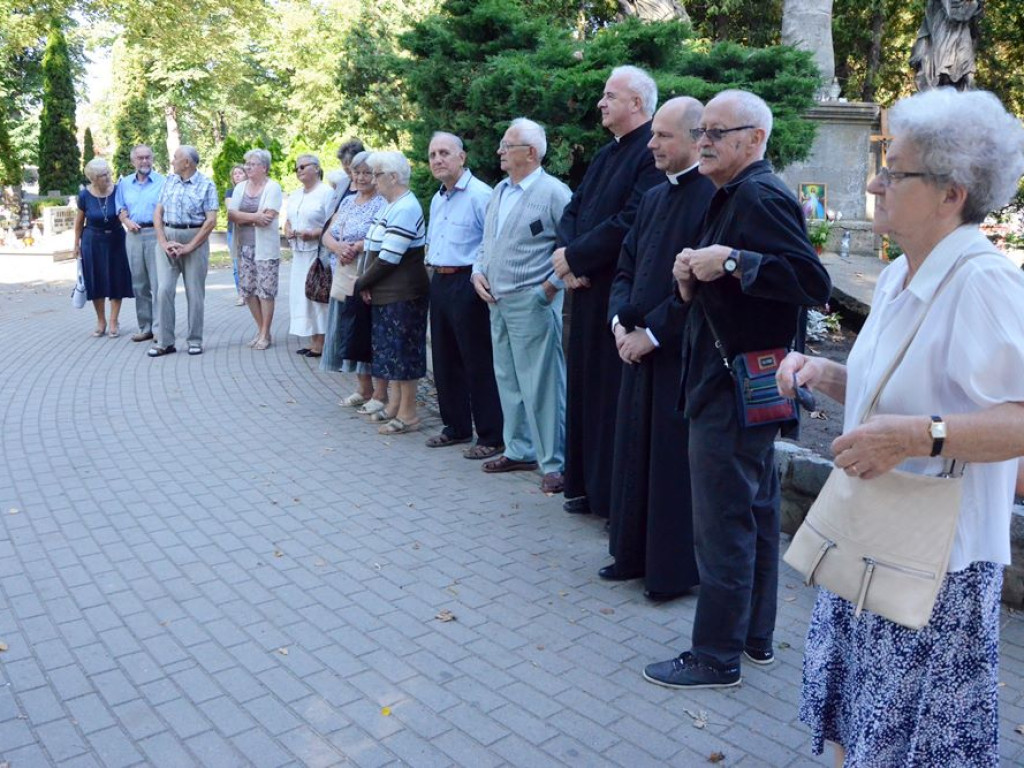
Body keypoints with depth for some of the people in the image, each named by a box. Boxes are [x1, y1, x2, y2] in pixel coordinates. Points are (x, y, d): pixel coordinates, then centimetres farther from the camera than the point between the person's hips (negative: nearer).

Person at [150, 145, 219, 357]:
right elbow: (158, 212, 9)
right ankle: (164, 341, 3)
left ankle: (195, 341, 12)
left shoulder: (206, 185, -3)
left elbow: (211, 221, -9)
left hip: (195, 240, -3)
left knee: (195, 293, 2)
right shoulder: (169, 181, 11)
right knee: (164, 290, -3)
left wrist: (189, 247, -12)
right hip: (168, 240, 4)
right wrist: (163, 242, -4)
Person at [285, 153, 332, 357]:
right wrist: (288, 231, 2)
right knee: (302, 294, 6)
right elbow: (288, 221, 24)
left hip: (319, 252, -8)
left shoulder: (326, 192, -8)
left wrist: (314, 234, -24)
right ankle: (313, 341, 11)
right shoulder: (294, 196, 19)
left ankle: (321, 342, -1)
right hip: (299, 253, 8)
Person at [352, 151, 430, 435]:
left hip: (403, 294, -9)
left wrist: (362, 283, -9)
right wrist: (368, 284, 1)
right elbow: (376, 249, 14)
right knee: (391, 348, 15)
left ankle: (408, 414, 6)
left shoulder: (405, 209, -16)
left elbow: (389, 257, -20)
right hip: (387, 293, 9)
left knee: (403, 349, -3)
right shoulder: (392, 206, 14)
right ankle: (395, 403, 26)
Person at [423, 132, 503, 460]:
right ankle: (456, 427, 28)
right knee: (445, 360, 15)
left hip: (467, 283, -9)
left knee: (479, 364, -3)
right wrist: (432, 257, 14)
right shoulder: (437, 199, 17)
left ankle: (491, 436, 7)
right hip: (439, 282, 9)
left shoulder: (480, 195, -12)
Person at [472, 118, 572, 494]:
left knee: (542, 385, -4)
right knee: (508, 380, 15)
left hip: (532, 303, -8)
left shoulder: (553, 192, -10)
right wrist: (479, 272, 7)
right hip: (497, 302, 9)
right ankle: (519, 450, 28)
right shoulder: (500, 191, 15)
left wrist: (552, 284, -15)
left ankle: (554, 463, 6)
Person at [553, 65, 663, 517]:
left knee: (618, 394, -2)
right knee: (588, 387, 14)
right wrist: (568, 256, -5)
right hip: (589, 292, 9)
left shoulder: (652, 153, -13)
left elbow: (629, 223, -22)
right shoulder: (606, 154, 17)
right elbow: (573, 212, 14)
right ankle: (589, 485, 26)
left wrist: (574, 256, -14)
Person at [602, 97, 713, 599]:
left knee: (674, 462, 2)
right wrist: (620, 320, 0)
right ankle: (634, 553, 30)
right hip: (639, 347, 8)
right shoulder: (653, 198, 13)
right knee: (634, 453, 15)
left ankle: (675, 570, 18)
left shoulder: (713, 197, -13)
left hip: (682, 353, -8)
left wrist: (651, 333, -16)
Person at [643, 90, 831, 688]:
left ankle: (717, 657, 12)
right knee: (757, 514, 17)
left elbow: (814, 281, -25)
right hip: (747, 386, 11)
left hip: (738, 389, -11)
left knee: (723, 526, -2)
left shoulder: (761, 196, -15)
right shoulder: (736, 195, 18)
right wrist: (694, 282, 3)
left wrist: (729, 261, -24)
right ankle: (756, 636, 32)